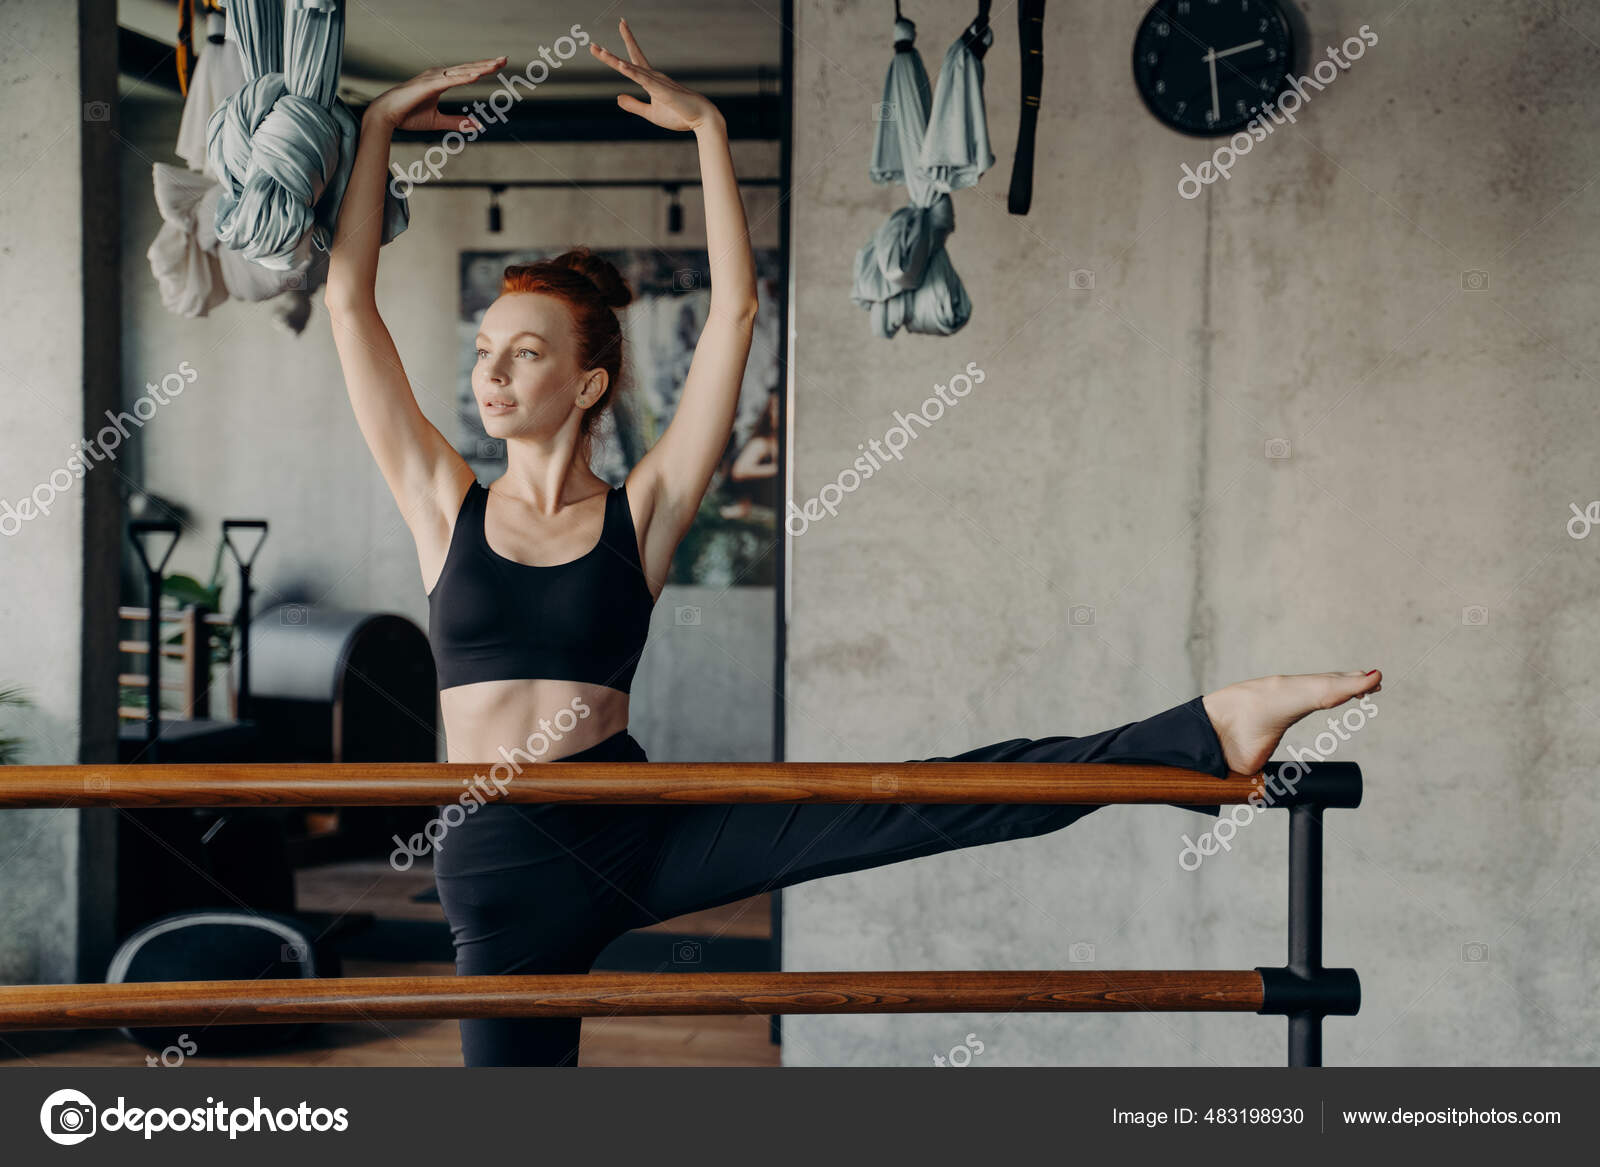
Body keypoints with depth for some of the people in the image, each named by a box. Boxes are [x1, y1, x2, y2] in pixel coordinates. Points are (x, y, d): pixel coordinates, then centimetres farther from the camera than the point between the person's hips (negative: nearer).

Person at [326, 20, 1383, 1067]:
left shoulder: (639, 514, 4)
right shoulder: (445, 504, 7)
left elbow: (735, 309, -1)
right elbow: (350, 298, 6)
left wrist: (708, 129, -1)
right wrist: (381, 123, 8)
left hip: (640, 833, -2)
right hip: (503, 867, 2)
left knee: (884, 814, -17)